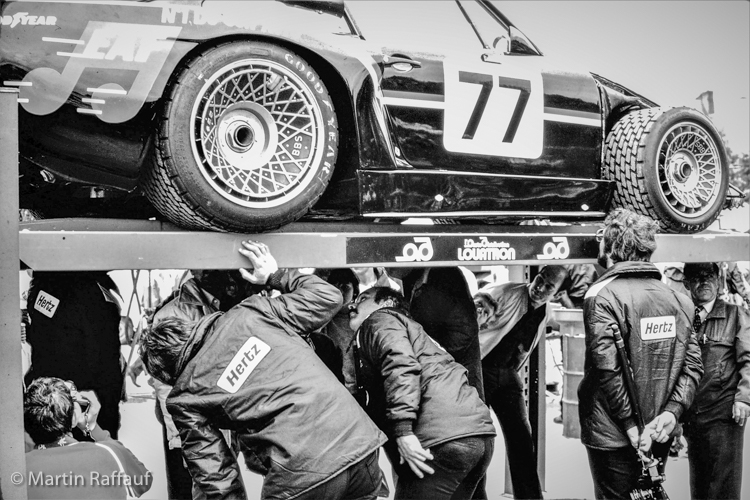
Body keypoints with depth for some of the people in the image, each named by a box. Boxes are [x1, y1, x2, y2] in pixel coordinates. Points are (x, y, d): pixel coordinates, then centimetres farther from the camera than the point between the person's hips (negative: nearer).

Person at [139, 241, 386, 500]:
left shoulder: (184, 398, 5)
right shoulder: (249, 313, 9)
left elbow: (217, 476, 4)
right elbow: (327, 296, 16)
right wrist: (276, 276, 29)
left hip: (303, 478, -4)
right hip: (362, 443, 4)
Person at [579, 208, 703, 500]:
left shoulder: (603, 295, -13)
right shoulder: (678, 299, 5)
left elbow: (607, 367, -20)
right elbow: (692, 365, 1)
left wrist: (630, 423, -14)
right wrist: (671, 411, -4)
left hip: (612, 435, -5)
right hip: (659, 438, 6)